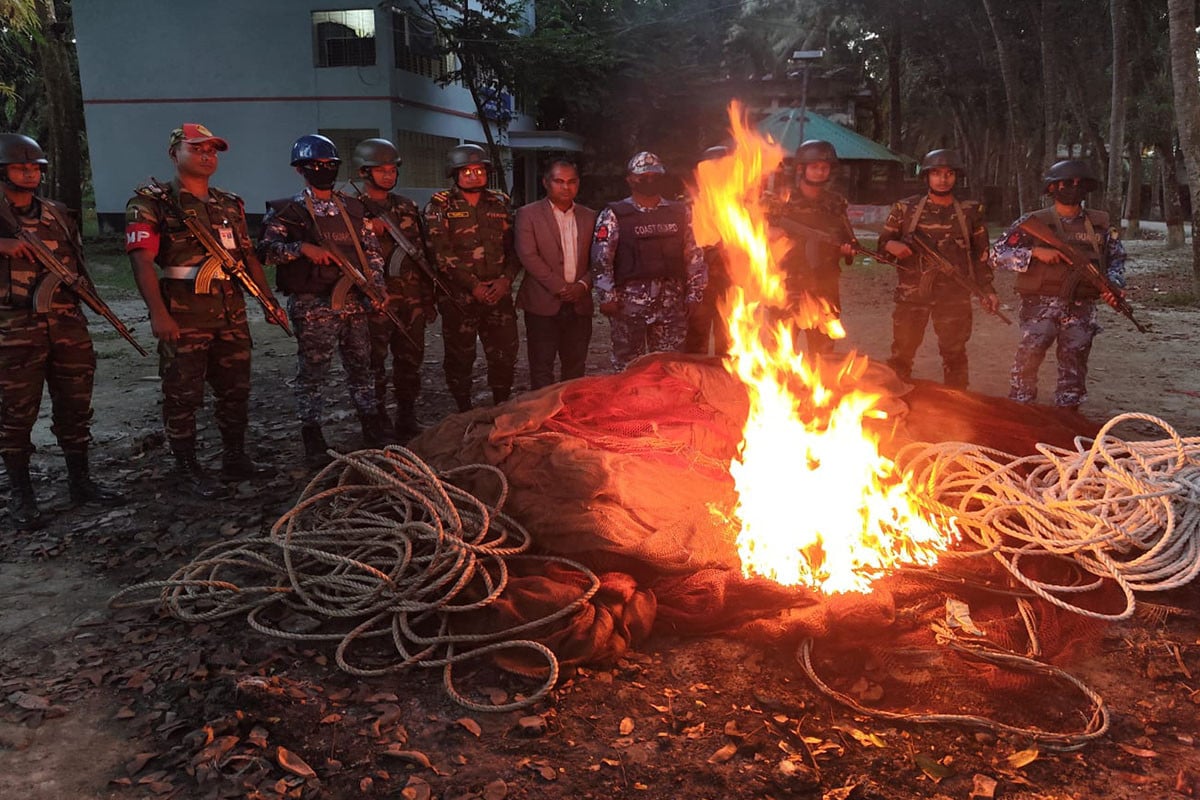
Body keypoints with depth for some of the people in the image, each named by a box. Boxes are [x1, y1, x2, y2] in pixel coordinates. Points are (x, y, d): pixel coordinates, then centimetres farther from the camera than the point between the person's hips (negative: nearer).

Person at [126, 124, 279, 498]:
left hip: (231, 316, 6)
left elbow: (249, 257, 19)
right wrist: (158, 313, -24)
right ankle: (186, 467, 15)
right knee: (183, 394, 3)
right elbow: (142, 260, -14)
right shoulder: (151, 203, -4)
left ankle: (235, 458, 26)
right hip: (183, 318, -6)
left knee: (235, 390, 12)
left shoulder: (230, 204, 15)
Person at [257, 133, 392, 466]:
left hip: (354, 300, 5)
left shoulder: (353, 208, 14)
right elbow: (266, 248, -8)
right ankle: (313, 442, 10)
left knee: (361, 366, 12)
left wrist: (376, 286, 1)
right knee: (312, 372, 1)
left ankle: (373, 430, 24)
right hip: (312, 304, -4)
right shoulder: (287, 210, 1)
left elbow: (372, 250, 14)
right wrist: (302, 247, -21)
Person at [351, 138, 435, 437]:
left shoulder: (407, 207, 14)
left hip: (411, 298, 5)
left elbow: (423, 253, 15)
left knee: (410, 360, 10)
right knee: (374, 362, 1)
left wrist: (428, 298, 12)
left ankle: (407, 421, 21)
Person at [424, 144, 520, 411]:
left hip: (499, 295, 3)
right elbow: (441, 253, -11)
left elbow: (514, 246, 9)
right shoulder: (440, 205, -2)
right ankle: (465, 414, 21)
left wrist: (506, 279, -8)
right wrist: (473, 285, -15)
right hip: (459, 297, -3)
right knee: (460, 358, 6)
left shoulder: (501, 203, 11)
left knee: (505, 355, 6)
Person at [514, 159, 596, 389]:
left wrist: (583, 285, -8)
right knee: (542, 368, 0)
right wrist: (560, 287, -14)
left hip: (580, 303, 4)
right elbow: (528, 256, -10)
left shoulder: (589, 217, 12)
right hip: (543, 303, -3)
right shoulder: (528, 214, 0)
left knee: (575, 366, 9)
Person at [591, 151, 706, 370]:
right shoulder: (614, 215, 0)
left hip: (671, 300, 3)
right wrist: (607, 297, -11)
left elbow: (693, 256, 9)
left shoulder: (680, 212, 10)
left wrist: (694, 293, 4)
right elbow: (601, 259, -5)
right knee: (627, 364, 5)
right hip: (629, 300, -3)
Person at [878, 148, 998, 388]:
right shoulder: (906, 208, 4)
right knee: (902, 352, 5)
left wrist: (987, 290, 4)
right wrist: (892, 246, -14)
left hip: (954, 295, 0)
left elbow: (980, 254, 10)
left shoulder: (970, 212, 6)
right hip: (911, 294, 0)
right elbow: (883, 241, 9)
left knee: (954, 353, 5)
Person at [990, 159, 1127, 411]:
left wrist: (1113, 283, 3)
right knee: (1028, 358, -12)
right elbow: (998, 255, -5)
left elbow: (1117, 258, 22)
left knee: (1074, 365, 5)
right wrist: (1035, 252, -17)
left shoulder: (1100, 224, 10)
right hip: (1041, 305, -3)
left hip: (1081, 308, 3)